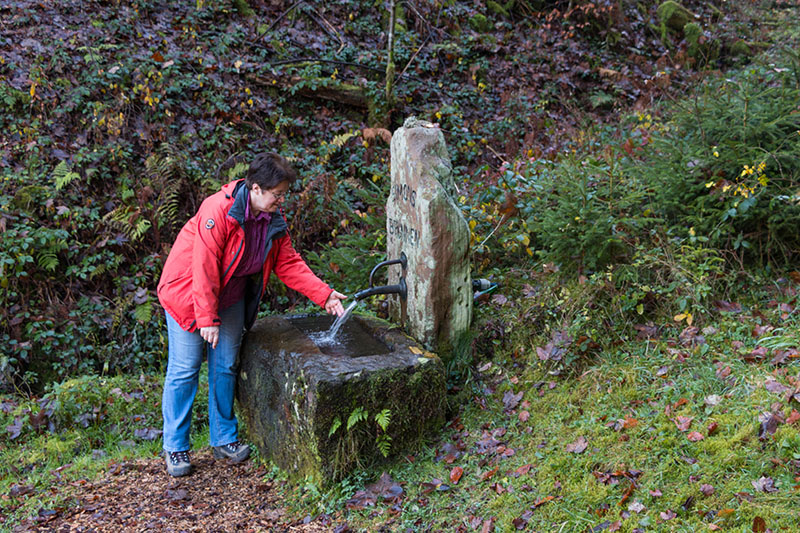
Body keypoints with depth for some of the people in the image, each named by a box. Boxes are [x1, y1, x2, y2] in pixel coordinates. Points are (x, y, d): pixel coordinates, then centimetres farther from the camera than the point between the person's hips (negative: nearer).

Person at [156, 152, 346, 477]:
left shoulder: (274, 218, -6)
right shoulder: (218, 211, -29)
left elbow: (288, 262, 0)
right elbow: (204, 268, -28)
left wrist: (324, 295, -7)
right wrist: (208, 319, -26)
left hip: (232, 298, 7)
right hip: (188, 293, -6)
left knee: (225, 367, 11)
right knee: (184, 370, -1)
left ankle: (224, 439, 25)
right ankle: (175, 447, 12)